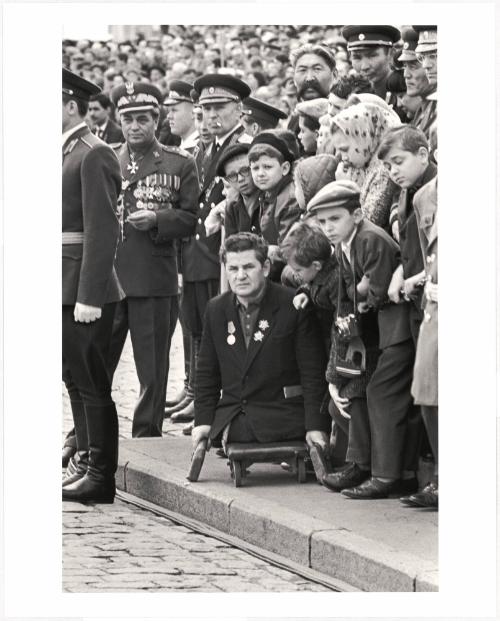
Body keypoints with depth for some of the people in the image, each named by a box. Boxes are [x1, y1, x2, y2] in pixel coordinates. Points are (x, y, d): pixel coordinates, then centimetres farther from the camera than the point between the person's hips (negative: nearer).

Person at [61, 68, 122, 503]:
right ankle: (88, 463, 22)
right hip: (66, 289, 9)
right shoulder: (67, 153, 14)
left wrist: (89, 297, -22)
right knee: (77, 381, 14)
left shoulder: (94, 156, -14)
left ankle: (101, 476, 0)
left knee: (92, 384, -4)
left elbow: (102, 231, -19)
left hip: (86, 289, -9)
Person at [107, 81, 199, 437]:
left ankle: (147, 441, 13)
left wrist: (157, 219, -16)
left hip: (155, 282, -2)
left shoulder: (180, 164, 3)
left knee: (152, 368, 4)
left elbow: (191, 219, 0)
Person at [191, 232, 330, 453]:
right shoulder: (216, 309, 9)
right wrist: (203, 420, 3)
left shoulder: (293, 307, -6)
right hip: (230, 417, 5)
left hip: (281, 418, -5)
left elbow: (313, 374, -7)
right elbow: (207, 373, 15)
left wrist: (316, 426, -15)